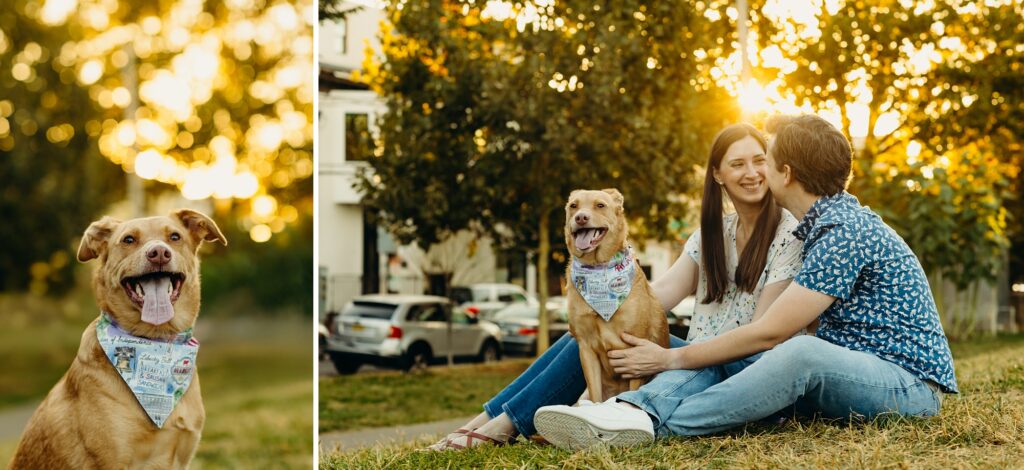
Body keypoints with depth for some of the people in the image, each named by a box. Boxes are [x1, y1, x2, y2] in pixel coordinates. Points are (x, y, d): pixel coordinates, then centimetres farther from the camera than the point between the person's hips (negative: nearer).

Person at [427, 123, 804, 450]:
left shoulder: (788, 232, -9)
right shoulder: (712, 232, 13)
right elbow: (659, 294, 3)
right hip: (698, 361, 7)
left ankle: (503, 425, -12)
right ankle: (488, 420, -9)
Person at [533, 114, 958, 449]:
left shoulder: (843, 232, -17)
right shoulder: (828, 219, 14)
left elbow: (769, 333, -18)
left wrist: (674, 358, -10)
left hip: (913, 383, -9)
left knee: (803, 353, -37)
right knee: (728, 361, -6)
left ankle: (657, 424, -35)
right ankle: (634, 411, -31)